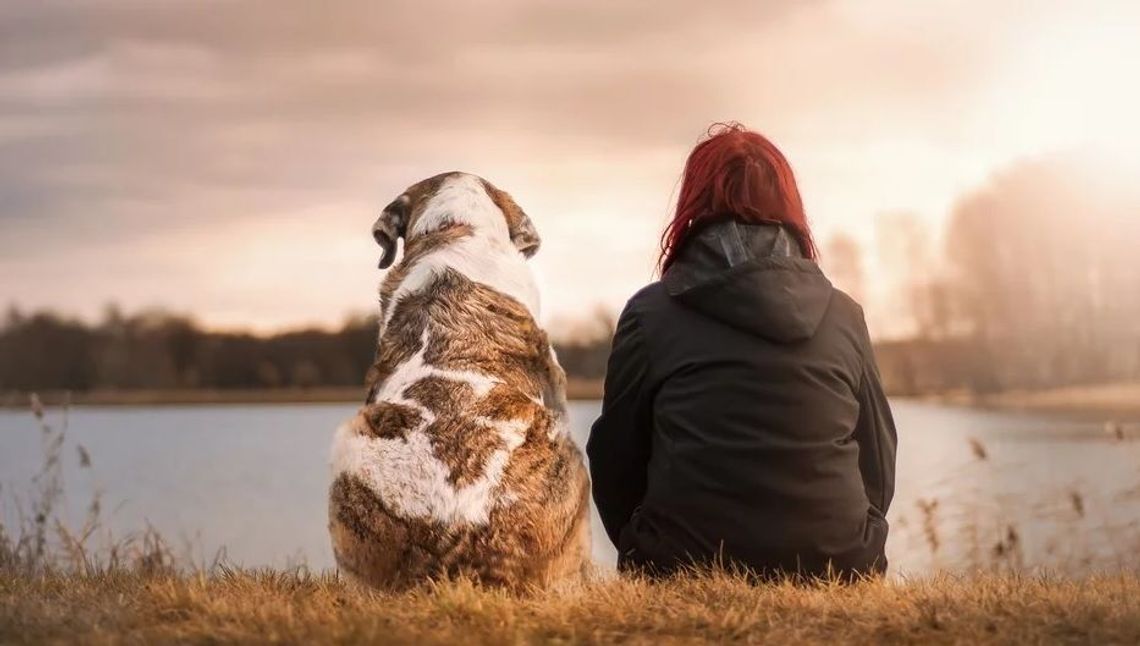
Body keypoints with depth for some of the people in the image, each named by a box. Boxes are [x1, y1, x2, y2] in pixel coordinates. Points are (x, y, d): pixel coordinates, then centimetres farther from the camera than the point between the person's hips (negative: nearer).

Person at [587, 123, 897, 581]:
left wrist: (651, 559, 22)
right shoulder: (844, 316, 7)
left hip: (687, 571, -2)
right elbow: (879, 465, 13)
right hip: (836, 572, 3)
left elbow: (615, 461, 6)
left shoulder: (651, 313, 0)